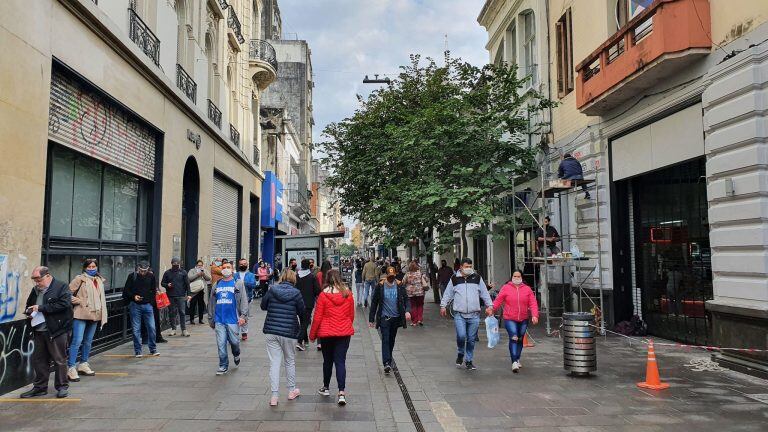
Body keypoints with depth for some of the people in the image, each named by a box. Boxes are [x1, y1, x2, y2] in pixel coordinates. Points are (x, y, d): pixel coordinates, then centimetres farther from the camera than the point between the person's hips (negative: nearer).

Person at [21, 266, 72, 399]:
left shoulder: (62, 287, -7)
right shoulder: (35, 290, 15)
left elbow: (64, 304, -21)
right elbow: (29, 305, 29)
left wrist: (40, 308, -18)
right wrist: (28, 312, 5)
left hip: (56, 331, -7)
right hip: (39, 332, 7)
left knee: (59, 360, 1)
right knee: (38, 360, 13)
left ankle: (62, 386, 11)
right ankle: (40, 387, 25)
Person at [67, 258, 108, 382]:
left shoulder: (100, 280, 14)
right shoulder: (80, 279, -5)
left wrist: (103, 315, 14)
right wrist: (75, 300, -15)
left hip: (95, 315, 7)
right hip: (81, 315, -7)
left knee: (88, 341, 15)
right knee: (77, 341, -11)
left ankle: (83, 365, 28)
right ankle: (71, 368, -7)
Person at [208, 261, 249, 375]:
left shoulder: (238, 284, 3)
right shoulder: (216, 285, 13)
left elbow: (244, 300, -3)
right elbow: (211, 303, 18)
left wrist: (243, 316, -13)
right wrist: (211, 319, 17)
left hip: (232, 319, -3)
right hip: (219, 320, 3)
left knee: (234, 341, 3)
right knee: (221, 344, 2)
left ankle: (236, 355, 35)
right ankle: (223, 366, 15)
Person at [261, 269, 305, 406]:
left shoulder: (272, 290, -3)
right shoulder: (296, 293, -8)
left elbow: (263, 306, 9)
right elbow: (302, 312, -1)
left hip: (271, 332, 1)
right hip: (289, 332, -1)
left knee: (274, 363, 4)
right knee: (290, 361, 16)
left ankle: (274, 396, 2)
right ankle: (292, 390, 29)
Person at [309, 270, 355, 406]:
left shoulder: (323, 295, -10)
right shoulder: (348, 294, -2)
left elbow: (317, 317, -7)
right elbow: (351, 315, 8)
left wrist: (312, 334, 5)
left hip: (326, 333, -1)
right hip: (344, 333, 1)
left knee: (327, 360, 15)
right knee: (340, 361, 2)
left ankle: (325, 388, 31)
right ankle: (341, 393, -5)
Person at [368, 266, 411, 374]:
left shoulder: (400, 287, 2)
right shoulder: (380, 287, -3)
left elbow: (406, 300, 5)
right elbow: (374, 303, 1)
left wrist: (407, 311, -15)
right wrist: (371, 319, 1)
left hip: (396, 318, 3)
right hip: (384, 318, -3)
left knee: (391, 340, 12)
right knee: (385, 340, -12)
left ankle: (388, 360, 26)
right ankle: (387, 363, -19)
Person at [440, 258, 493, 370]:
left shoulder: (477, 278, 9)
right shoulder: (454, 279, 7)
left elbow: (485, 293, 12)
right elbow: (448, 294, 13)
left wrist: (489, 306, 5)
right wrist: (443, 306, 10)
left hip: (474, 315, 2)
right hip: (459, 314, -1)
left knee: (471, 339, 6)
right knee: (461, 336, -14)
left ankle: (468, 361, 21)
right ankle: (460, 354, 15)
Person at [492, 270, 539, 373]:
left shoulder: (527, 289, 4)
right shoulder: (506, 288, 0)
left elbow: (533, 303, -1)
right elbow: (498, 300, -3)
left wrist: (534, 315, -14)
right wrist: (491, 308, -17)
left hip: (523, 320, 3)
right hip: (510, 319, -3)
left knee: (520, 339, 15)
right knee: (513, 338, -17)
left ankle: (517, 359, 33)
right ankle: (514, 362, -19)